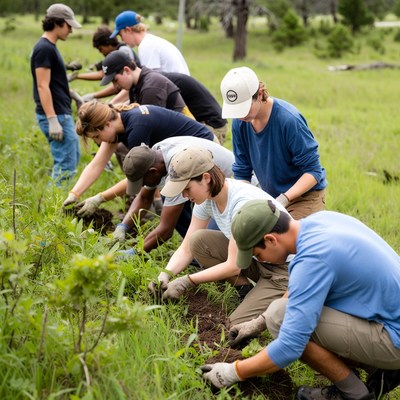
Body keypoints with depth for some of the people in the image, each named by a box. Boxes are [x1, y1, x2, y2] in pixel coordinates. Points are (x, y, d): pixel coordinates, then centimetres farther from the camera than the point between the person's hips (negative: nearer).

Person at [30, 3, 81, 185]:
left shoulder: (50, 47, 15)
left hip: (62, 113, 11)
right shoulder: (44, 48, -15)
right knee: (66, 164, -8)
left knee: (73, 157, 18)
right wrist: (53, 120, -24)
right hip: (55, 115, -11)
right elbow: (42, 86, -20)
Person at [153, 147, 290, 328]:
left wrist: (187, 281, -23)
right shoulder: (206, 198, -6)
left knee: (238, 325, -19)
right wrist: (166, 274, -18)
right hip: (254, 257, 8)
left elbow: (233, 266, -26)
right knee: (198, 240, -11)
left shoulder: (242, 202, -30)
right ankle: (247, 292, 2)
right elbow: (187, 248, 0)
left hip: (285, 267, -8)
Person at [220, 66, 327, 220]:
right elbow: (242, 172, -1)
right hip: (271, 197, 6)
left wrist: (284, 198, -34)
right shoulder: (240, 122, -9)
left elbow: (313, 171, -23)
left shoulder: (289, 119, -27)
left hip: (305, 196, -6)